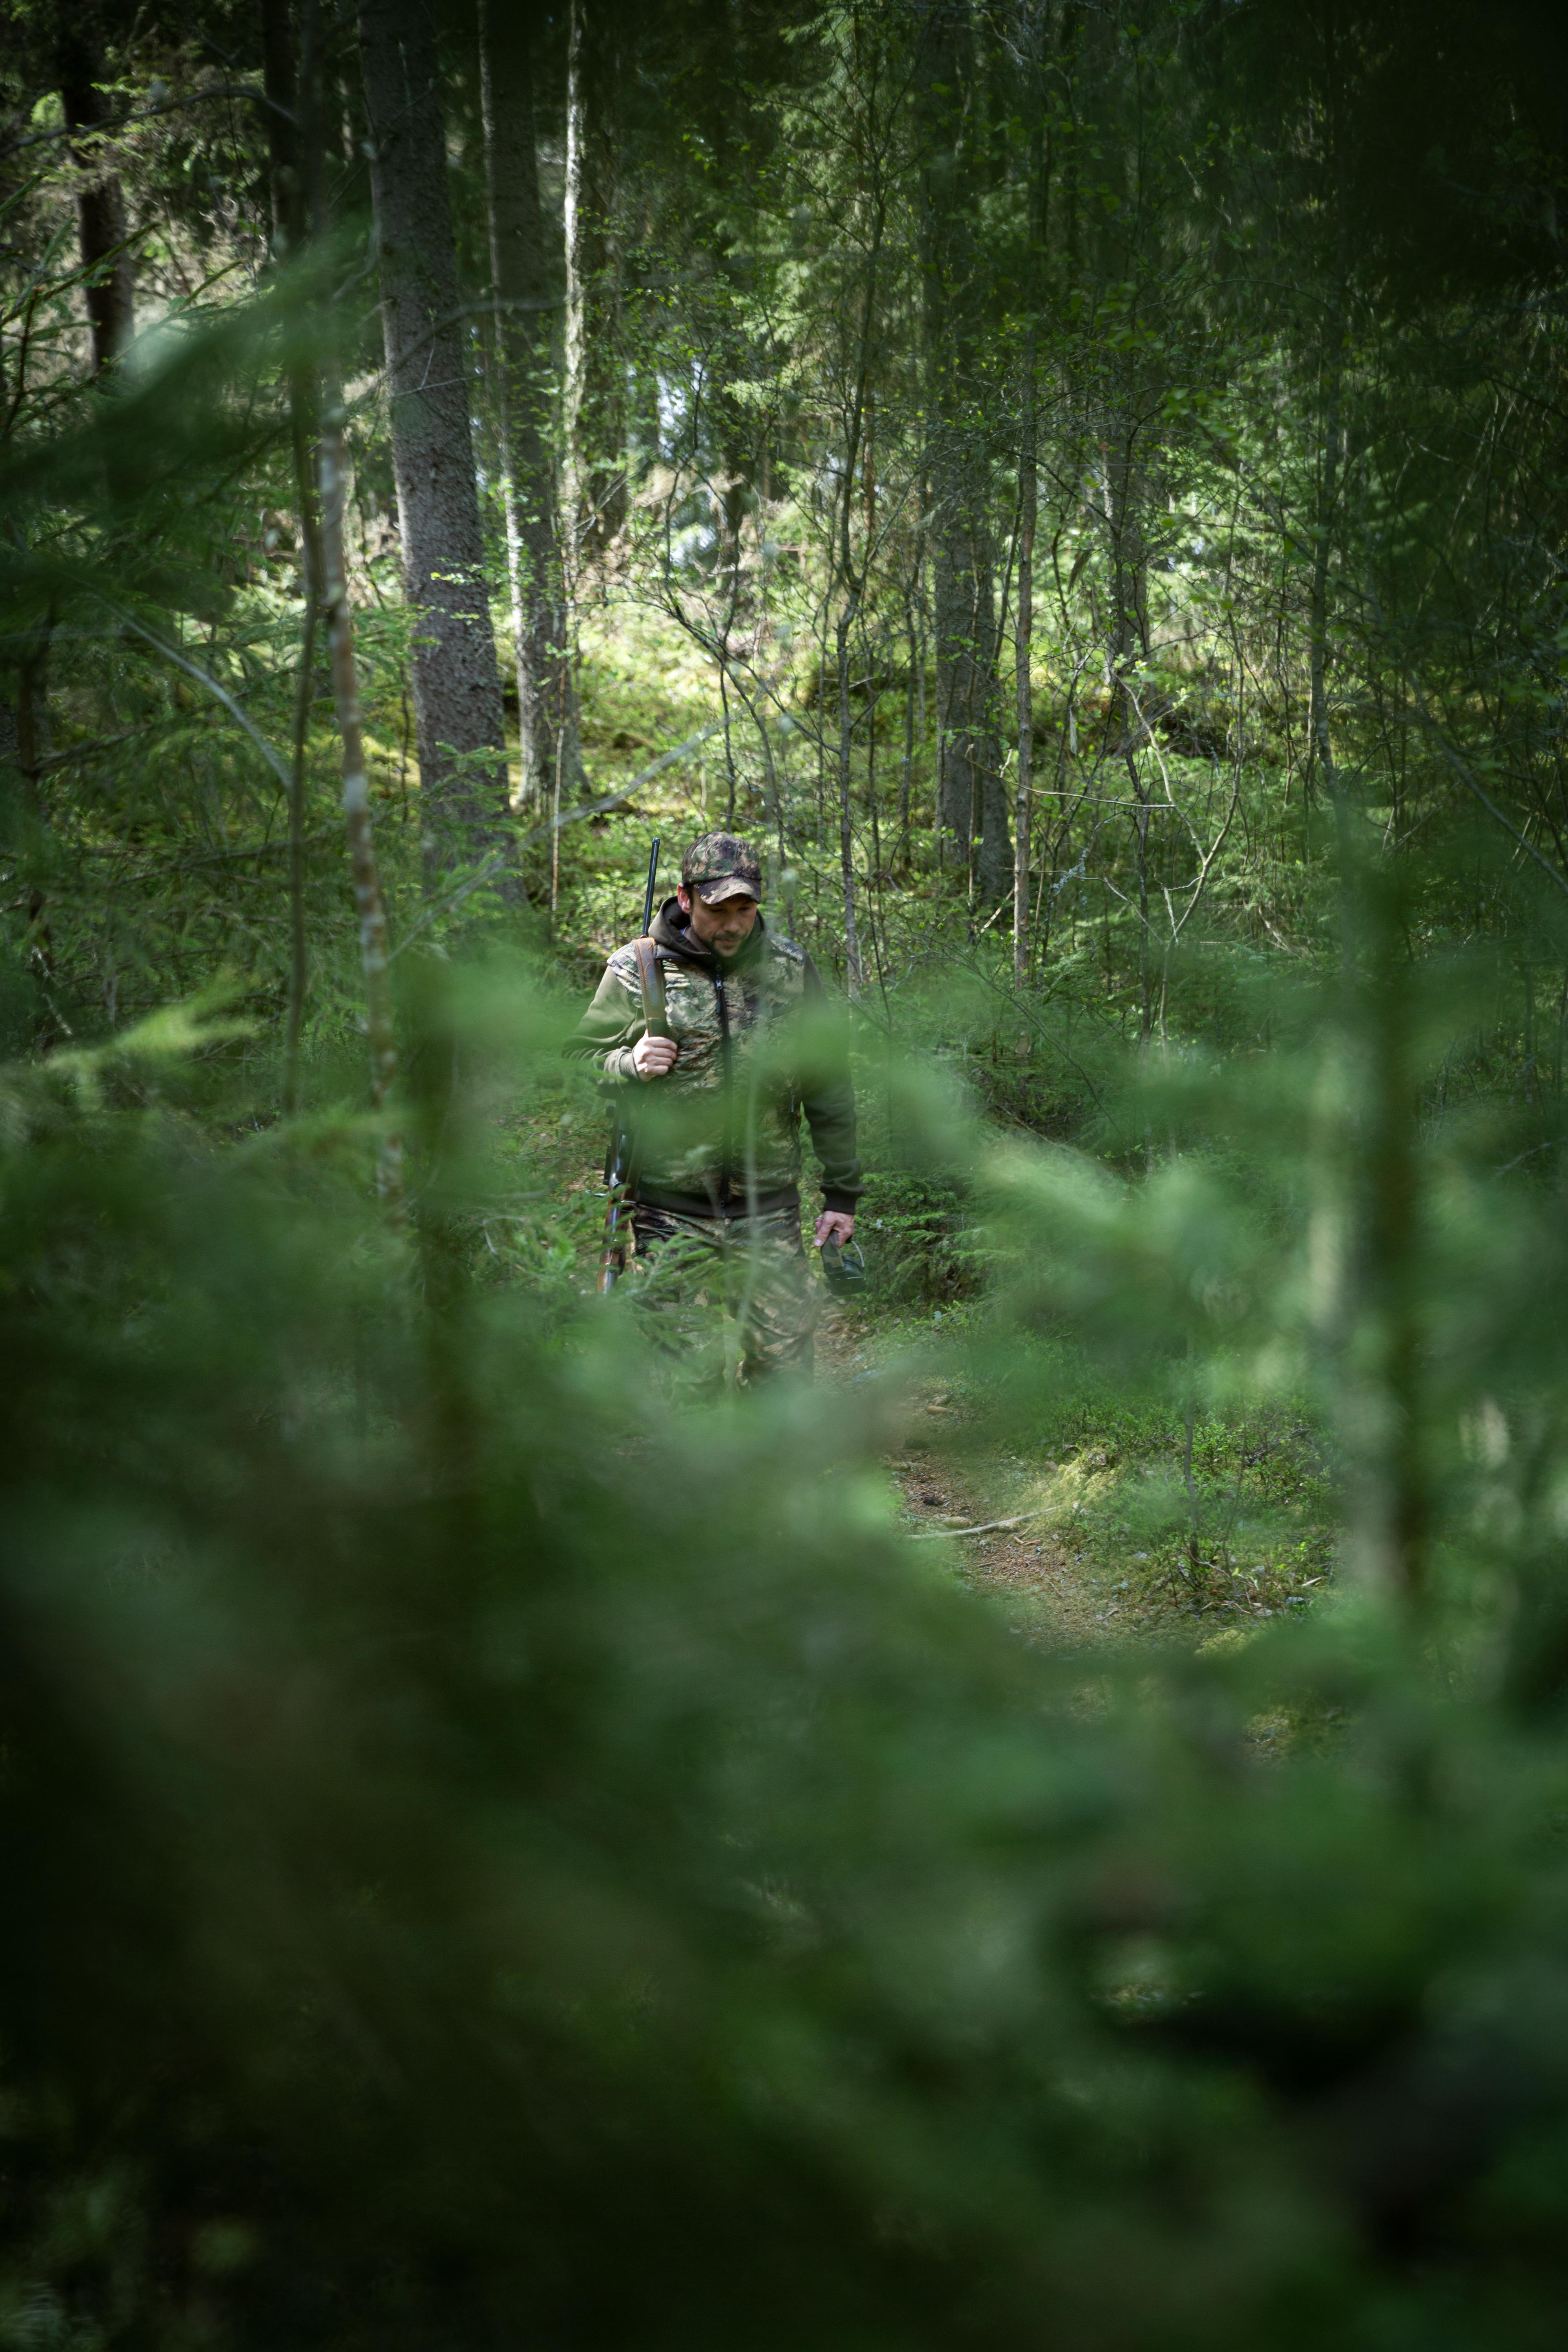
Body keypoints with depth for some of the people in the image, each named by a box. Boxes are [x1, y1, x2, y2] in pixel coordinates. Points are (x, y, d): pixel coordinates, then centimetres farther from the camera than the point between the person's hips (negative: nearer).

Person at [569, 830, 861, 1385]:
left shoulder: (790, 969, 7)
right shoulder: (636, 971, 0)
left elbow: (828, 1086, 13)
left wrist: (841, 1193, 11)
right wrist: (630, 1066, -16)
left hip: (769, 1211, 2)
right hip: (671, 1213, -2)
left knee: (785, 1369, 0)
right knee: (690, 1377, -2)